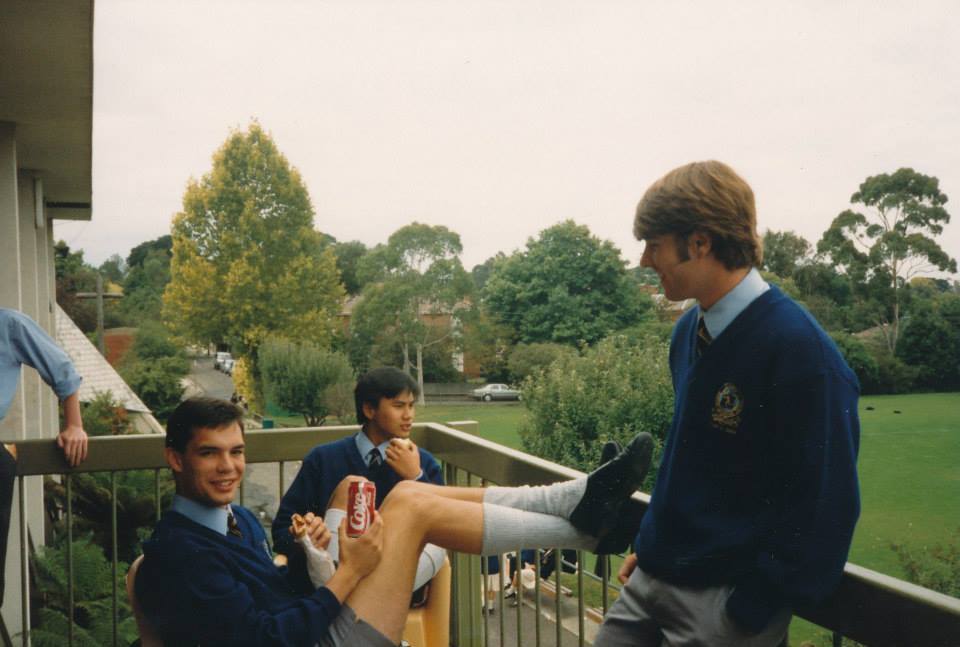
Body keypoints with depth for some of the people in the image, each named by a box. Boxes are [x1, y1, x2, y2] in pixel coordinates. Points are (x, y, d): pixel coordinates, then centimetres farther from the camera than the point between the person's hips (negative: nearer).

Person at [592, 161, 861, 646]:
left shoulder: (798, 347, -21)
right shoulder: (689, 331, 3)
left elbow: (823, 508, -18)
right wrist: (648, 544, 15)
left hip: (724, 597, -7)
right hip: (655, 575, 7)